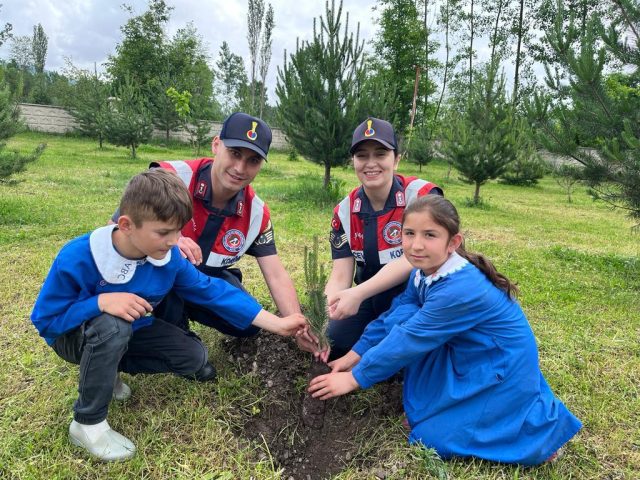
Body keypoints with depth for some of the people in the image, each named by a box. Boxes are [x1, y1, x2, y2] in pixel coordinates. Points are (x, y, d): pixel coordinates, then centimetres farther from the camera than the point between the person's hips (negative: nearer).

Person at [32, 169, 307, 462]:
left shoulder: (169, 257, -20)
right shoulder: (77, 259, -33)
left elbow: (213, 291, -16)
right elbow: (45, 319, -24)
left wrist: (277, 324, -18)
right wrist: (101, 302, -43)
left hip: (131, 332, 5)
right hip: (73, 335, -5)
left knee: (193, 358, -6)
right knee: (113, 326, -39)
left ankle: (103, 368, 11)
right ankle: (87, 424, -15)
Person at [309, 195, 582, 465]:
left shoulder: (459, 290, -32)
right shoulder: (424, 271, -6)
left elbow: (409, 340, -26)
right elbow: (395, 317, 4)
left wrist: (355, 378, -17)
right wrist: (355, 355, 2)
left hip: (503, 373, -7)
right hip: (465, 359, 8)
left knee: (434, 440, -8)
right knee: (404, 317, -7)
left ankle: (540, 420, 6)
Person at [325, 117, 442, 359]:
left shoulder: (422, 195, -18)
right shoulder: (345, 211, -3)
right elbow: (340, 276, -8)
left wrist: (358, 294, -35)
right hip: (372, 298, 5)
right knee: (335, 343, -11)